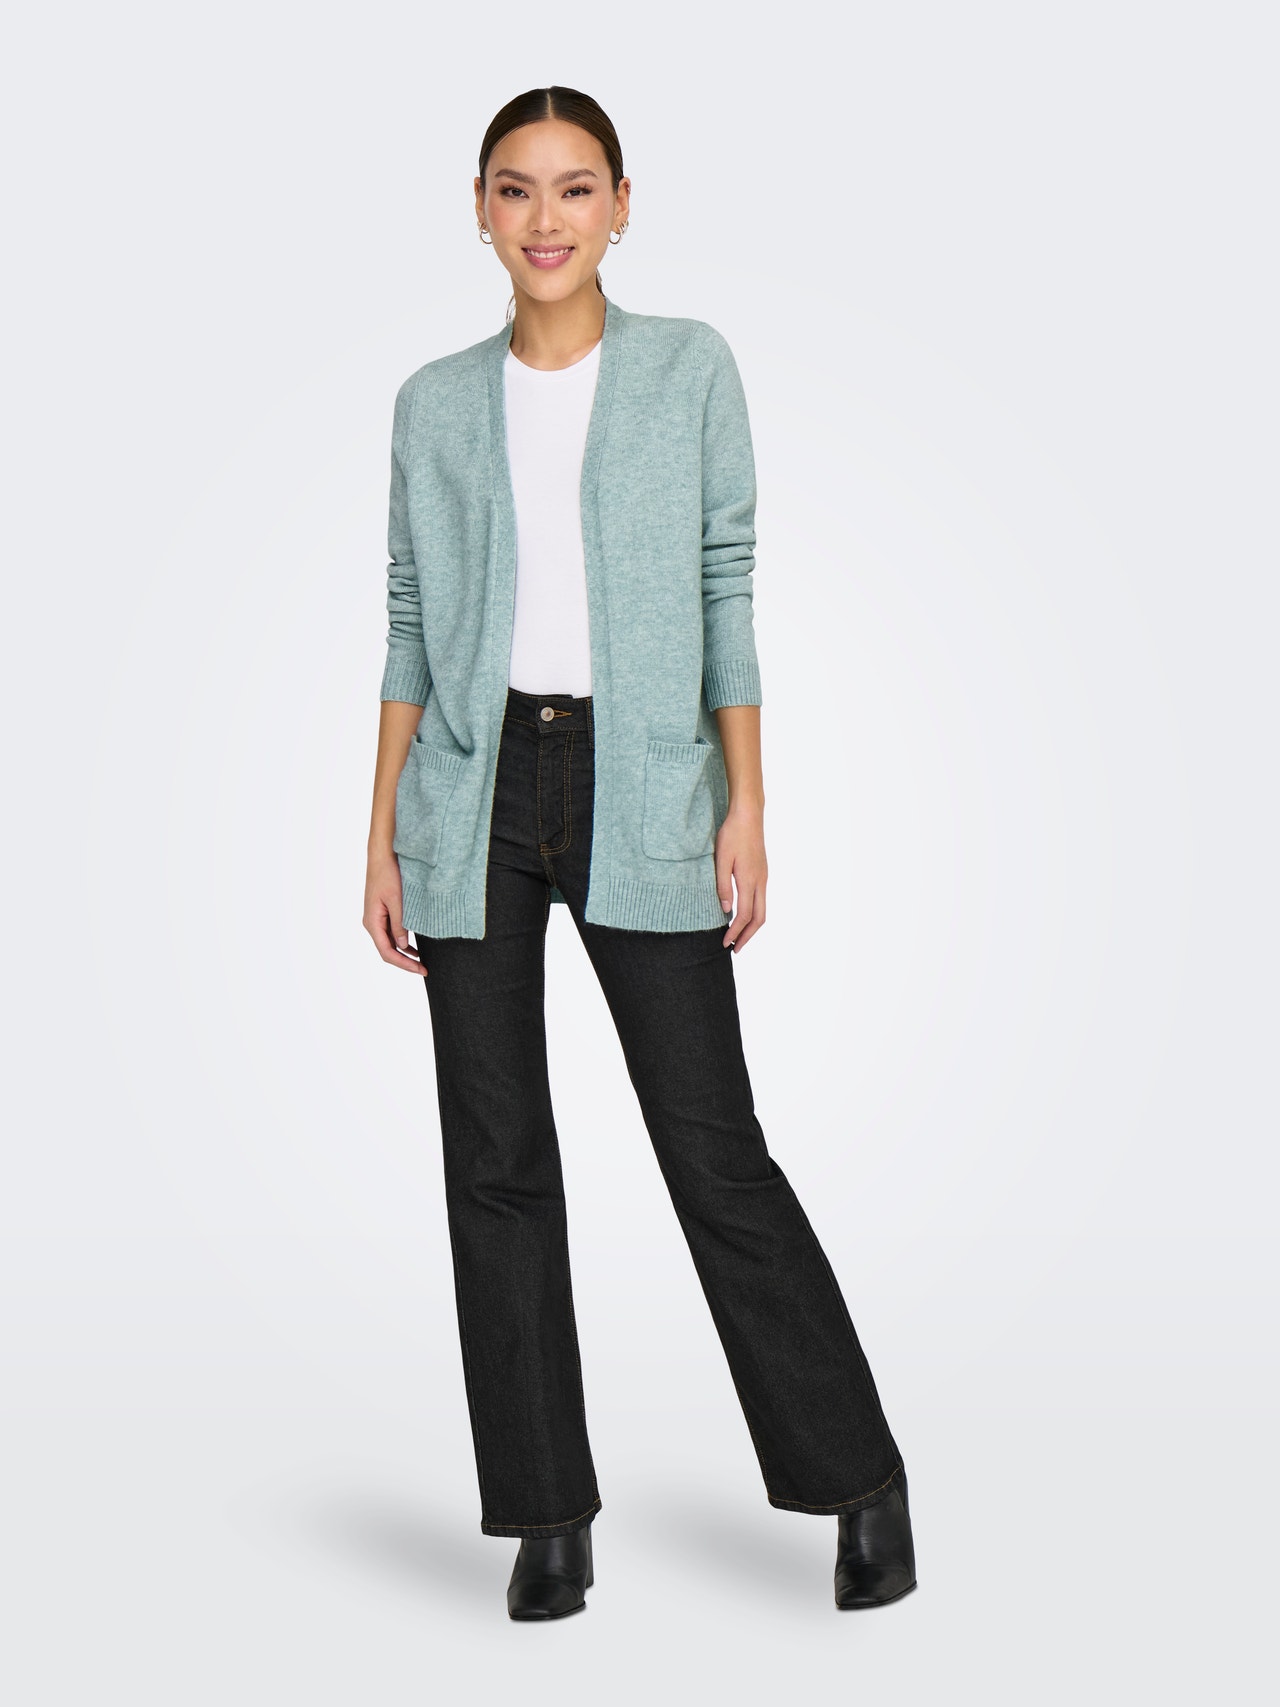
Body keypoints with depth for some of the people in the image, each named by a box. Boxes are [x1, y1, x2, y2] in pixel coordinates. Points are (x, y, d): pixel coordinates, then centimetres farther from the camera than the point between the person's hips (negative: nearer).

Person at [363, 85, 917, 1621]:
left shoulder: (689, 368, 5)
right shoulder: (436, 404, 10)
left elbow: (727, 589, 3)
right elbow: (410, 627, 10)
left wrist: (747, 805, -5)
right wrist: (381, 836, 5)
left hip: (639, 786, -2)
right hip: (476, 791, 3)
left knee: (712, 1147, -3)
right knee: (496, 1158, 3)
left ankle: (857, 1478, 13)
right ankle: (548, 1515, 15)